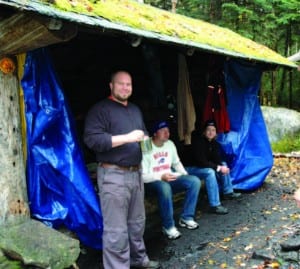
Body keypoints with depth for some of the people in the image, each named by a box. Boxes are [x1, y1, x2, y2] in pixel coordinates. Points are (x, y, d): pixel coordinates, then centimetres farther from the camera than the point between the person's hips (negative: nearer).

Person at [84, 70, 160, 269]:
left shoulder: (135, 110, 18)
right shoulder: (101, 109, -7)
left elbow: (143, 133, 29)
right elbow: (92, 139, -18)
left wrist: (147, 139, 4)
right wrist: (127, 138, -20)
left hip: (136, 173, 8)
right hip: (113, 175, -8)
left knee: (137, 222, 18)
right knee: (116, 230, -4)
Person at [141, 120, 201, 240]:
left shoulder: (170, 144, 8)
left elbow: (176, 163, 22)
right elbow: (142, 176, -17)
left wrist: (185, 176, 7)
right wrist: (161, 177, -29)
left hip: (170, 179, 7)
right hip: (152, 183, -7)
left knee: (195, 181, -15)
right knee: (164, 187, -41)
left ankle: (186, 218, -6)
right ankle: (168, 226, -23)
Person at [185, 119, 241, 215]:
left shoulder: (214, 143, 1)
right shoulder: (198, 141, -24)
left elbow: (217, 159, 3)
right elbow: (201, 161, -29)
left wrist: (222, 166, -19)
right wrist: (218, 167, -28)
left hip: (204, 166, 9)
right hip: (189, 168, -9)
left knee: (223, 164, 10)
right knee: (210, 172, -33)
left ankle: (228, 192, 18)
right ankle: (215, 205, -34)